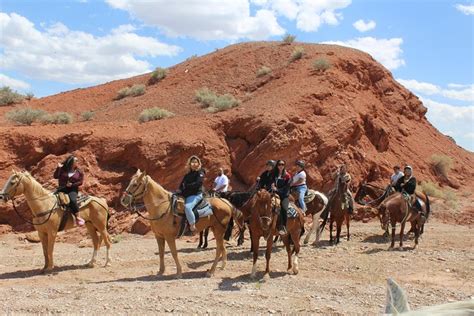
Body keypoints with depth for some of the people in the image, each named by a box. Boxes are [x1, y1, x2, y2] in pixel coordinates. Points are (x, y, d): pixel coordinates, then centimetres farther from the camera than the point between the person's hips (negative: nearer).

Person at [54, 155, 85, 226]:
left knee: (72, 200, -32)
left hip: (73, 190, -3)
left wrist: (72, 184, -13)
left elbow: (80, 182, 2)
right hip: (62, 189, 3)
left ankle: (77, 218, -27)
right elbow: (55, 176, 0)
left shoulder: (79, 172, 6)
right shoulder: (63, 170, 6)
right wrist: (58, 168, -11)